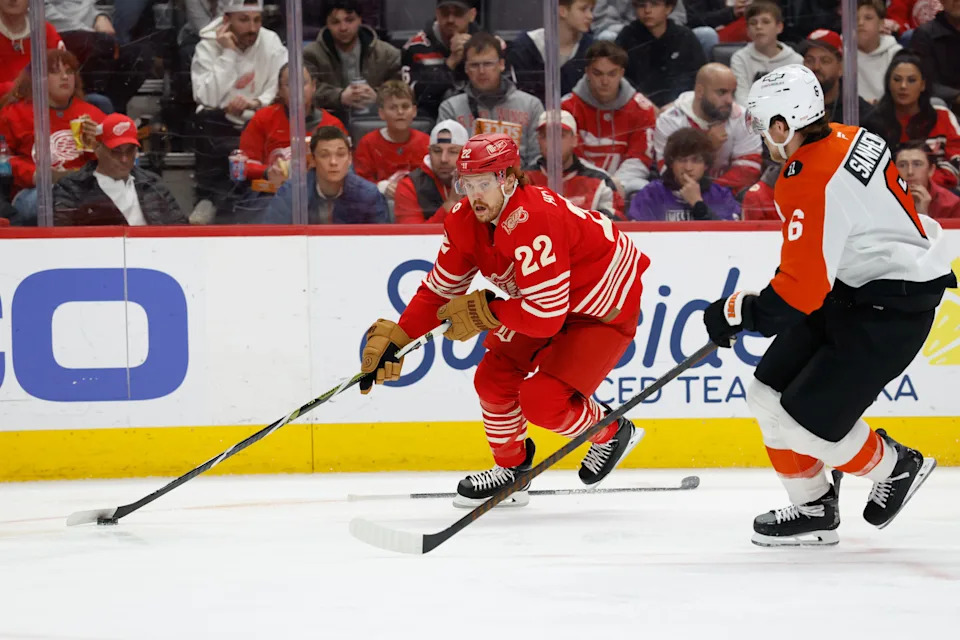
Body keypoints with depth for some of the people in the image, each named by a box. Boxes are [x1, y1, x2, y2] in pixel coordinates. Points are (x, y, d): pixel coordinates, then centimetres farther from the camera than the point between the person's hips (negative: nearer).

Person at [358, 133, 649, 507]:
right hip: (547, 301, 9)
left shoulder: (532, 220, -35)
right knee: (494, 378, 2)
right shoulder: (465, 220, -10)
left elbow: (546, 316, -35)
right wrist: (392, 340, -9)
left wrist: (483, 311, -24)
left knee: (541, 401, -18)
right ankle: (511, 469, 25)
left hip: (604, 306, -9)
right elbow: (439, 290, 0)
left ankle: (611, 432, 11)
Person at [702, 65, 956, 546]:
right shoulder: (842, 140, 3)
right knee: (769, 394, 7)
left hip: (894, 306, -10)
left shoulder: (812, 184, -27)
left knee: (805, 420, -11)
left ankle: (894, 467, 14)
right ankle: (812, 508, 19)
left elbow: (800, 293, -27)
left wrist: (737, 312, -13)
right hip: (853, 286, 10)